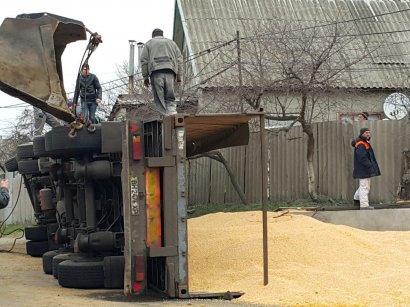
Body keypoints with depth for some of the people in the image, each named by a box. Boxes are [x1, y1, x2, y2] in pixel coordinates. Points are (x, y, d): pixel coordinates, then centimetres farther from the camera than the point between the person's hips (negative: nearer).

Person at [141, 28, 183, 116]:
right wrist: (179, 76, 16)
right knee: (170, 96, 3)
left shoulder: (149, 43, 20)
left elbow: (144, 60, 9)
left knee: (159, 96, -5)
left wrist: (145, 77, 10)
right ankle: (172, 111, -20)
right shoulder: (171, 43, 27)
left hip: (156, 72, -2)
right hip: (170, 71, 2)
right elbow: (179, 59, 17)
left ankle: (165, 114, -18)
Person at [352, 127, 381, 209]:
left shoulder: (365, 143, 16)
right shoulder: (360, 144, -18)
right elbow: (362, 157, -25)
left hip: (366, 169, 11)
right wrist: (370, 166, -26)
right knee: (364, 186, -10)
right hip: (362, 169, -11)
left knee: (365, 186, 21)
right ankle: (364, 205, -9)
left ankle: (356, 198, 36)